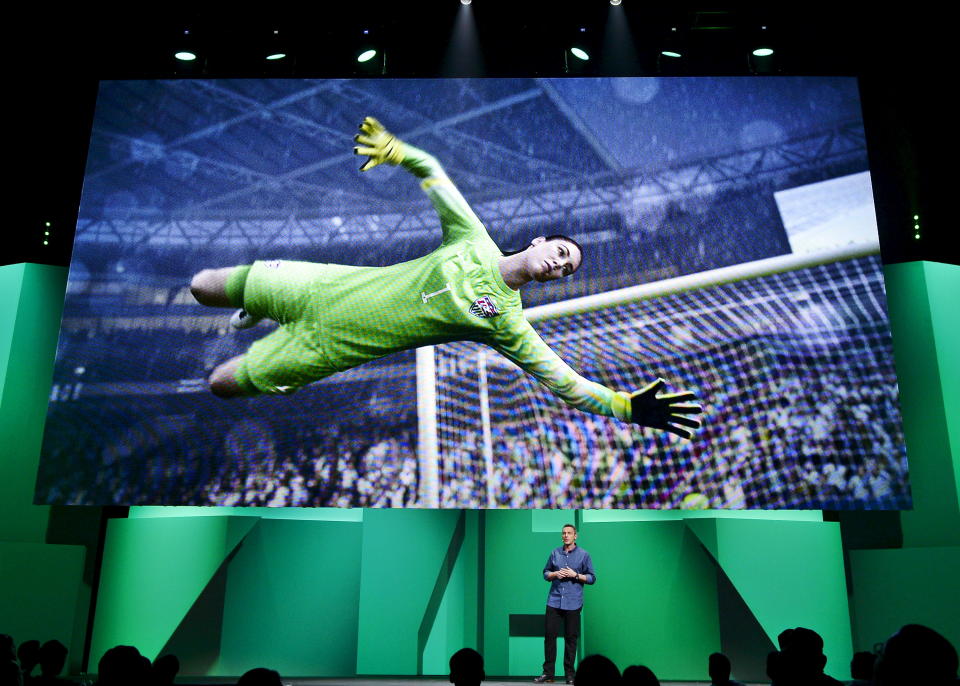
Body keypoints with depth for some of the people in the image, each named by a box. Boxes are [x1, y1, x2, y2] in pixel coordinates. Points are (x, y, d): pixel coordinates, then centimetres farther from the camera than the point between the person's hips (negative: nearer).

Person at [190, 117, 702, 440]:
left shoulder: (505, 321, -15)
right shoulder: (475, 239, -8)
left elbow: (564, 381, -19)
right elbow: (432, 172, 3)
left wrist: (630, 406, -30)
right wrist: (393, 149, -16)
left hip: (328, 349, -2)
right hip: (327, 287, 2)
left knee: (221, 384, 0)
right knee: (203, 287, 12)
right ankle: (259, 314, 41)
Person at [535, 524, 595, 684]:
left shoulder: (584, 555, 3)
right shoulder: (554, 553, 10)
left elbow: (592, 578, 4)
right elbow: (545, 573, 17)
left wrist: (575, 575, -10)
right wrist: (555, 574, -4)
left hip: (573, 603, -2)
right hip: (554, 600, 2)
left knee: (571, 638, 2)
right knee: (549, 635, -1)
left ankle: (569, 674, 14)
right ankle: (548, 672, 8)